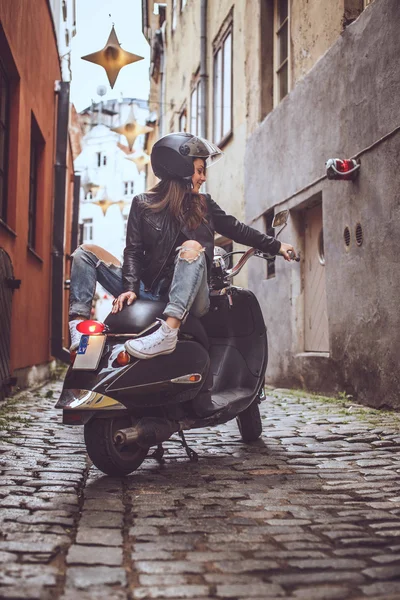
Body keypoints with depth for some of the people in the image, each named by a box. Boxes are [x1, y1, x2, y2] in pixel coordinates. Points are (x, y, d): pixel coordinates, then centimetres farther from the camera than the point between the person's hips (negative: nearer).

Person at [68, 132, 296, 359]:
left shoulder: (203, 204, 13)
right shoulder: (143, 204, 8)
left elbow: (236, 229, 19)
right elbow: (134, 250, 1)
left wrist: (276, 246, 18)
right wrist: (131, 288, -13)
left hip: (188, 298, -1)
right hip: (150, 293, 1)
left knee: (192, 248, -32)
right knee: (86, 251, -6)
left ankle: (168, 332, -51)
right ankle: (79, 325, -25)